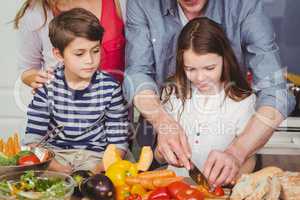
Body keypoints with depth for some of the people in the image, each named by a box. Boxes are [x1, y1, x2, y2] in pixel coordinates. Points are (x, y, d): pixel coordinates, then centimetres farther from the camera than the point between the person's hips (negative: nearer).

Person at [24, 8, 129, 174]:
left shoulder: (110, 87, -7)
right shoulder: (47, 86, -6)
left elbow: (118, 142, -4)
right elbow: (33, 138, -6)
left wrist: (98, 170, -21)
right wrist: (57, 168, -20)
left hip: (95, 155, -1)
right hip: (55, 154, 1)